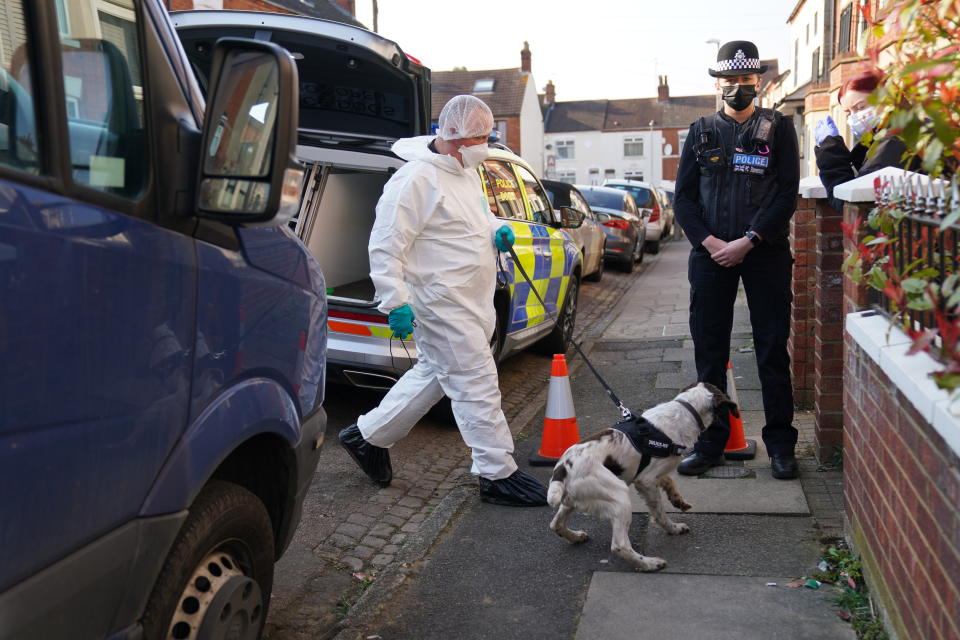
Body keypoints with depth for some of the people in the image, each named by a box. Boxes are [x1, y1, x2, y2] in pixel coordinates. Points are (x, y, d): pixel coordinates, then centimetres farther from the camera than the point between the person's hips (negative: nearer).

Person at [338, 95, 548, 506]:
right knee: (476, 385, -4)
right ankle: (499, 476, 8)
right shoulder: (417, 179, -17)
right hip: (441, 305, -10)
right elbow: (386, 245, -19)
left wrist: (496, 229, 9)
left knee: (433, 375, 19)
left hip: (469, 302, 10)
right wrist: (396, 303, -22)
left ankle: (368, 437, 33)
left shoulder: (466, 172, 13)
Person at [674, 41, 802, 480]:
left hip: (765, 253, -2)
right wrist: (708, 241, -7)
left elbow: (787, 194, -2)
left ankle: (780, 444, 10)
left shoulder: (777, 129, 7)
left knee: (773, 349, 1)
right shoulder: (701, 132, 12)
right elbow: (683, 196, 8)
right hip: (710, 254, 2)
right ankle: (710, 442, 14)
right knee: (709, 349, 4)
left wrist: (748, 241, -13)